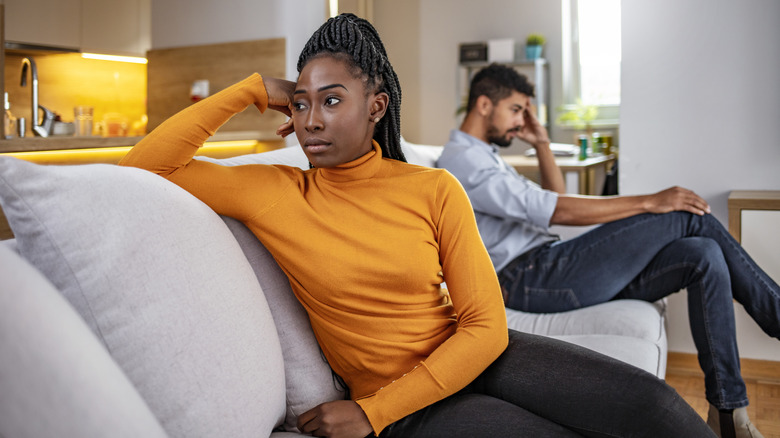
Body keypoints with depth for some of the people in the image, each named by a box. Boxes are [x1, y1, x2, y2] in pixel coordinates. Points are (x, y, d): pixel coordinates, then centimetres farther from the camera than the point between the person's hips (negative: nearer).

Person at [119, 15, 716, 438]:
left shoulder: (434, 190, -5)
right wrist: (252, 90, -10)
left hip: (471, 358, 2)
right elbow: (145, 166, -8)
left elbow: (485, 326, -8)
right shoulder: (274, 194, -5)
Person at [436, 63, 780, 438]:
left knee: (704, 256, -6)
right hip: (529, 280, -9)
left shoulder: (484, 156, 26)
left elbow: (554, 196, 29)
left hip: (549, 265, 10)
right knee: (687, 216, -12)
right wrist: (648, 202, -15)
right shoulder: (460, 159, -8)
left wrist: (541, 144, 15)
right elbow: (554, 210, -17)